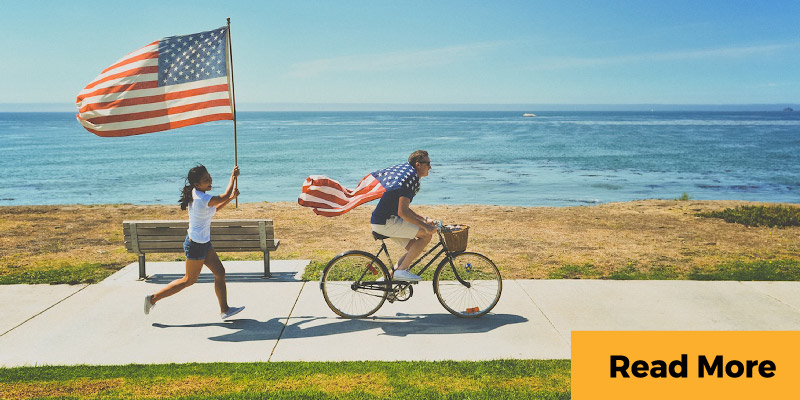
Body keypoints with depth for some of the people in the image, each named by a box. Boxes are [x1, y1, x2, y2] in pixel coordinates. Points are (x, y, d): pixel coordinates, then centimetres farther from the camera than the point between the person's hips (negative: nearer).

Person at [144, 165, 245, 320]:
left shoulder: (196, 193, 2)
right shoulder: (203, 199, -28)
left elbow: (213, 209, 17)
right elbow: (224, 196, -14)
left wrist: (231, 198, 11)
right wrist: (233, 177, -2)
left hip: (203, 243, 9)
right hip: (196, 245, -9)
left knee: (220, 272, 11)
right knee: (189, 280, 6)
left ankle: (224, 310, 18)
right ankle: (153, 298, 17)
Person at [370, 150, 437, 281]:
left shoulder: (407, 175, 17)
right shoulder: (411, 179, -17)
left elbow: (404, 208, 24)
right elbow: (402, 212, -23)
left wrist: (424, 219, 17)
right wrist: (425, 226, -18)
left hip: (383, 220, 10)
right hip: (385, 222, -10)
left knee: (415, 249, 11)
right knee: (427, 234, -13)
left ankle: (390, 275, 11)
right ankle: (402, 270, -9)